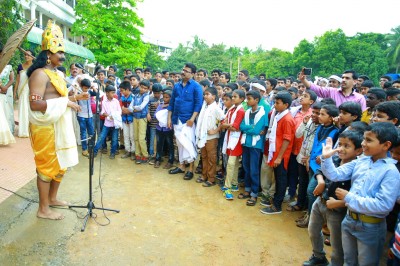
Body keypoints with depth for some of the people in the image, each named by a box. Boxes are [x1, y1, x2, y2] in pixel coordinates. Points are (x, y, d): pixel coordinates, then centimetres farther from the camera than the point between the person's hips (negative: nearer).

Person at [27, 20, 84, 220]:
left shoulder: (56, 74, 13)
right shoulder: (40, 74, -16)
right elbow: (34, 105, -25)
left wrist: (75, 97, 8)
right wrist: (65, 103, -23)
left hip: (60, 127, 9)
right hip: (46, 128, -9)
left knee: (61, 163, 18)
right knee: (47, 166, 1)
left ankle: (52, 198, 36)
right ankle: (43, 209, 16)